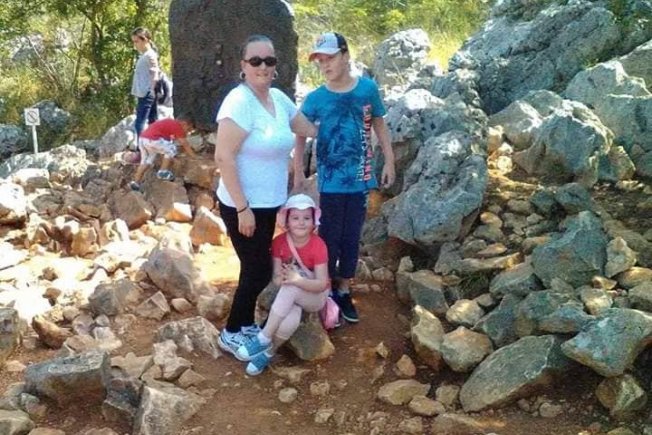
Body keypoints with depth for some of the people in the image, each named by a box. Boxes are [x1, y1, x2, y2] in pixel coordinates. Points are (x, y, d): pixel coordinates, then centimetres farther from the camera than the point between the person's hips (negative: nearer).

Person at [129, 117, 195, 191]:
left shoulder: (171, 122, 25)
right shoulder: (178, 126, -1)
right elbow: (185, 145, 4)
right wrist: (194, 157, 12)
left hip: (142, 138, 9)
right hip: (151, 140, -9)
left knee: (145, 162, 19)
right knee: (172, 150, 3)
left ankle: (136, 182, 18)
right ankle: (163, 172, 4)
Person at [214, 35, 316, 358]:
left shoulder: (278, 98, 3)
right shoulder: (239, 101, -21)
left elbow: (308, 128, 20)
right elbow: (224, 157, -25)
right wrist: (243, 208, -24)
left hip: (269, 203, 8)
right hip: (243, 206, -8)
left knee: (256, 268, 18)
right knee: (259, 271, 1)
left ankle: (247, 325, 36)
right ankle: (230, 333, 20)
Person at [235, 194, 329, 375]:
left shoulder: (318, 245, -20)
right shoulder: (279, 242, -11)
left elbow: (322, 284, -24)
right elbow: (276, 278, -11)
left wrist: (297, 280, -41)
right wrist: (282, 278, -36)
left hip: (315, 296, -2)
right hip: (290, 295, 2)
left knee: (290, 289, -37)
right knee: (289, 322, -34)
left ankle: (263, 338, -29)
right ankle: (268, 351, -13)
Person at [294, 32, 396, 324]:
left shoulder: (368, 89, -4)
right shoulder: (315, 99, -8)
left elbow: (379, 125, 7)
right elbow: (301, 135, 2)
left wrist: (389, 161, 6)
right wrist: (298, 172, -3)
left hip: (360, 179, 2)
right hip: (330, 181, -2)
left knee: (352, 238, 13)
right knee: (330, 238, 6)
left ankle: (343, 291, 28)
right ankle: (326, 293, 23)